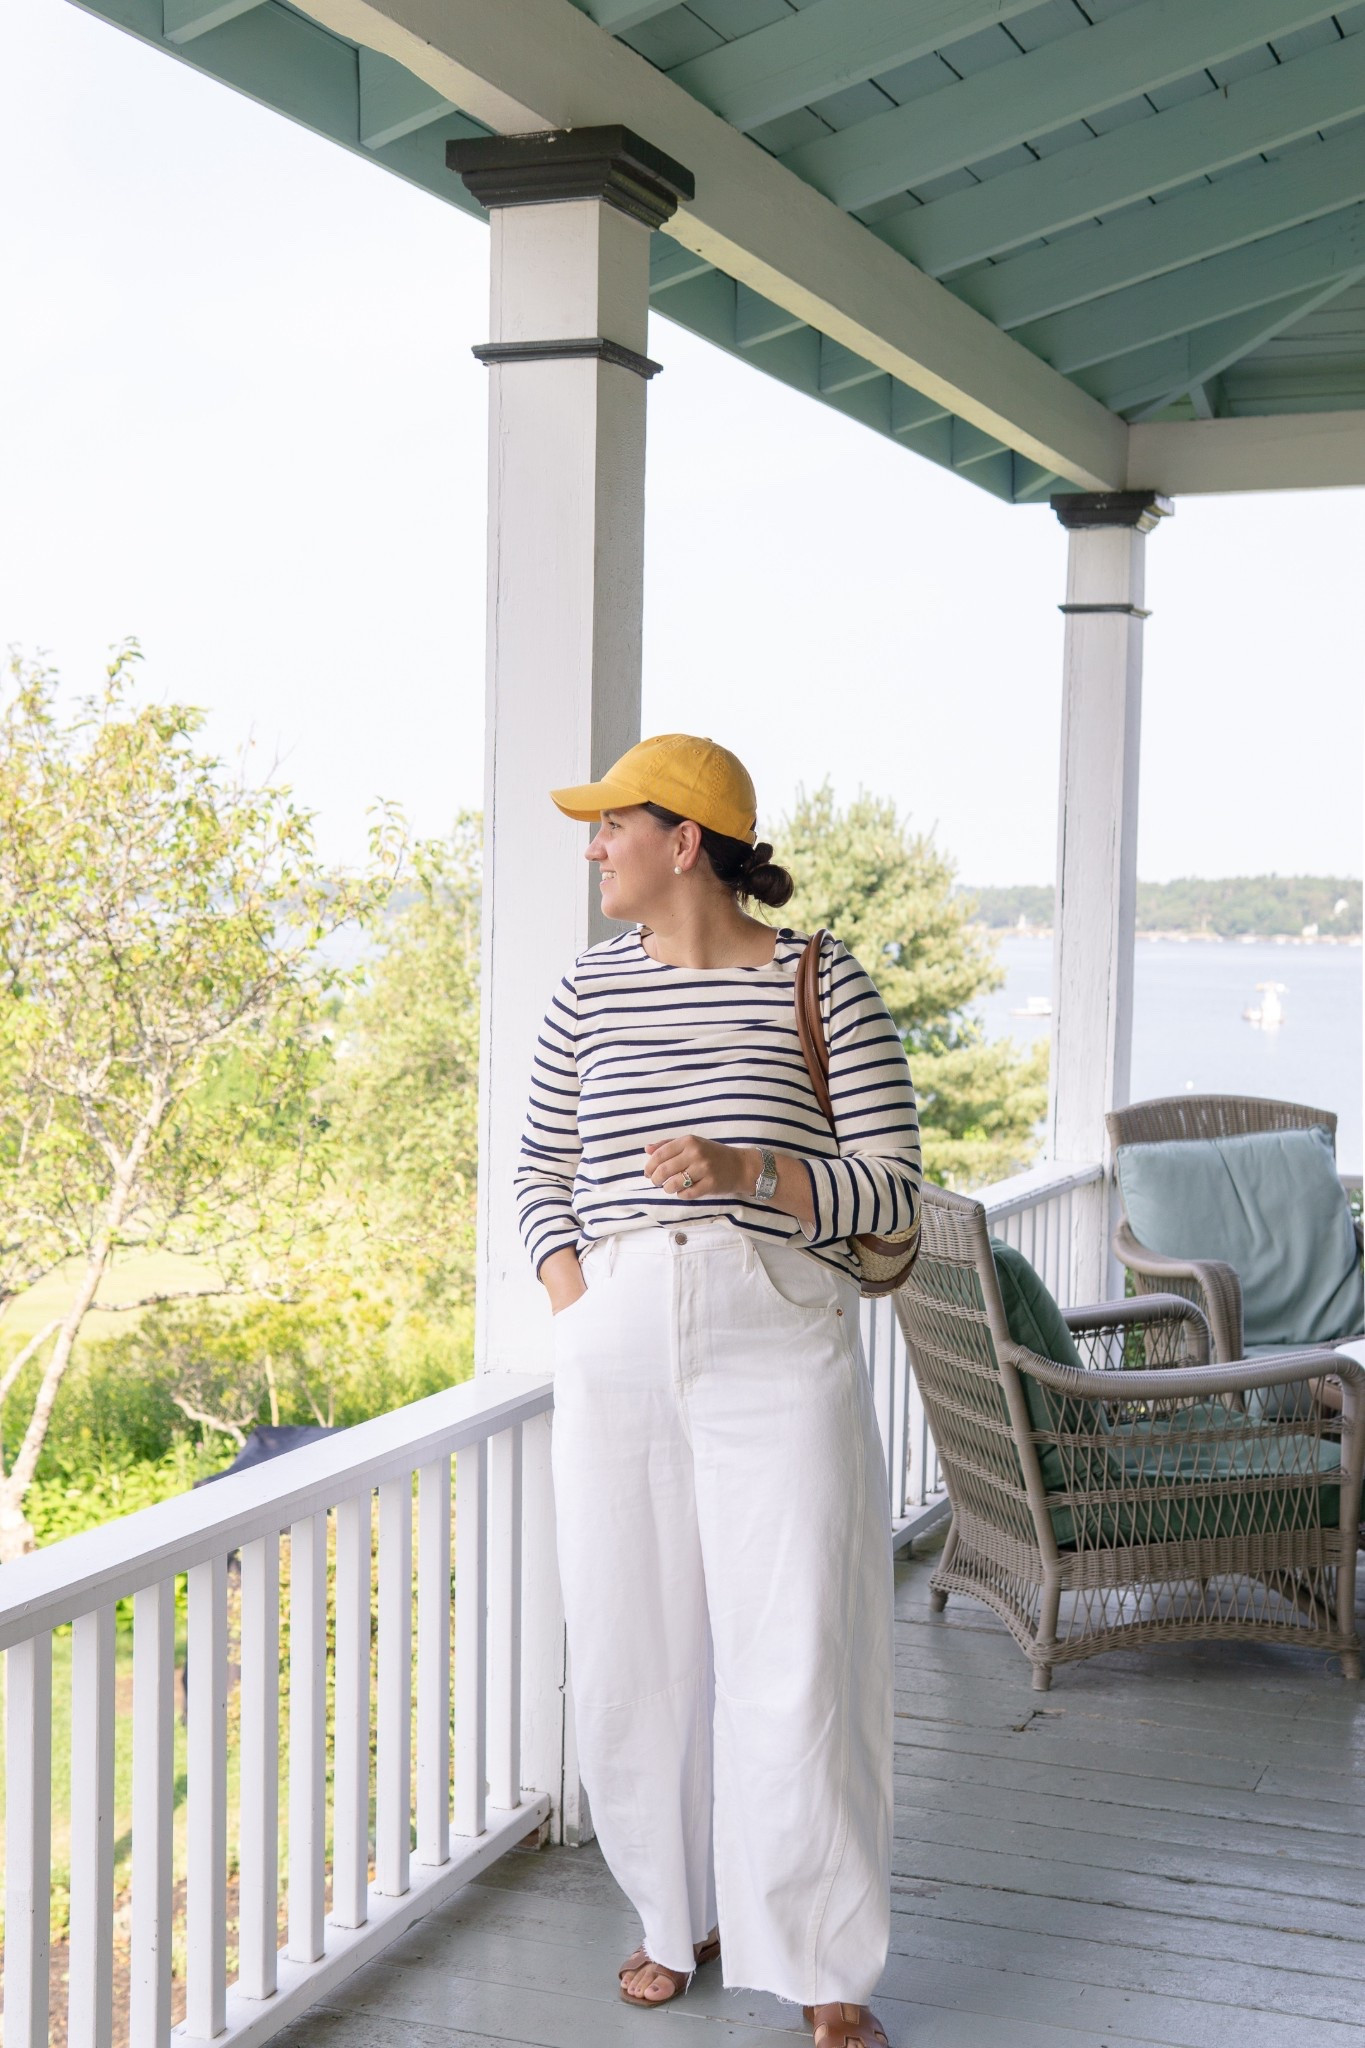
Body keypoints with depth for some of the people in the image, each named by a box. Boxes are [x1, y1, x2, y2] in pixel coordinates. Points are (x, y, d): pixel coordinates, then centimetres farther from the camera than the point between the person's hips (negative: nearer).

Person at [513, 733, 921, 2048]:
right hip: (617, 1346, 4)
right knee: (633, 1645, 9)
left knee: (795, 1657, -2)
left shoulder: (822, 982, -4)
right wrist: (571, 1300, -1)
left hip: (779, 1345, -4)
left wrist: (748, 1171, -19)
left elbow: (892, 1191, -4)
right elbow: (542, 1168, 15)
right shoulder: (592, 987, 8)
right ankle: (682, 1914, 30)